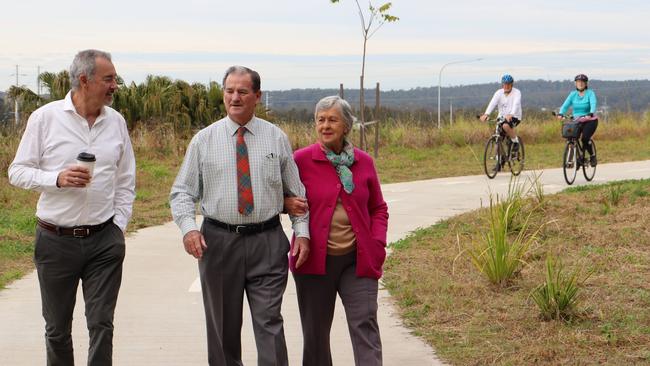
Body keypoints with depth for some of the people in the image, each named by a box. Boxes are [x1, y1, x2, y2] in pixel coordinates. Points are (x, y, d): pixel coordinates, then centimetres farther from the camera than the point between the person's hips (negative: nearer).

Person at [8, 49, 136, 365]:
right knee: (57, 328, 11)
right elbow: (17, 172, -2)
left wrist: (119, 226, 5)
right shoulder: (45, 118, -4)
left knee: (102, 325, -2)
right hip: (56, 241, -1)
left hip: (105, 241, 2)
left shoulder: (116, 122, 6)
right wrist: (58, 179, -18)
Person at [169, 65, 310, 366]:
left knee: (269, 323, -6)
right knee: (222, 326, 11)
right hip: (218, 241, 1)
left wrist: (302, 231, -2)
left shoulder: (276, 138, 5)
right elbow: (182, 191, 3)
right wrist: (188, 228, -14)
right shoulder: (204, 140, 4)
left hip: (267, 241, -1)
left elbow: (296, 190, 9)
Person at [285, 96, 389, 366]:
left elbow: (378, 208, 16)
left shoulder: (363, 162, 6)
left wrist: (378, 242, 1)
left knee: (365, 324, -8)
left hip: (357, 260, 1)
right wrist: (287, 204, -13)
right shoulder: (301, 160, -1)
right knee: (315, 331, 7)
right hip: (315, 259, -1)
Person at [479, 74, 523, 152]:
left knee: (505, 126, -35)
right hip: (502, 117, 4)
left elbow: (516, 104, -27)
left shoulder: (516, 92, -10)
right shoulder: (499, 93, -1)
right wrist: (486, 114, -35)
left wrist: (510, 115, -47)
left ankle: (515, 141, -12)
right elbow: (492, 103, -17)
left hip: (514, 117, -4)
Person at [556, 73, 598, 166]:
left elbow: (593, 104, -22)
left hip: (590, 121, -4)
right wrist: (560, 114, -27)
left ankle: (592, 157, 0)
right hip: (577, 121, 4)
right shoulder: (573, 94, 4)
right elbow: (565, 105, -7)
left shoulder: (590, 93, -6)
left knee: (585, 139, -23)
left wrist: (590, 114, -43)